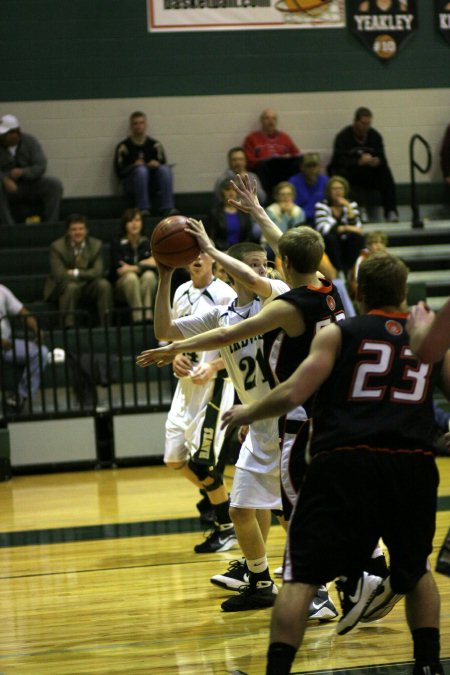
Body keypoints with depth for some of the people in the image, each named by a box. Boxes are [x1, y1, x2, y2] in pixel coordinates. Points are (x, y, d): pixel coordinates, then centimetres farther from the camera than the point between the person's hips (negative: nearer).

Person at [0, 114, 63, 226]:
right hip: (10, 188, -1)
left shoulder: (30, 141, -4)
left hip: (30, 185, 1)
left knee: (55, 184, -23)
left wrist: (22, 172, -31)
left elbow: (40, 167, -12)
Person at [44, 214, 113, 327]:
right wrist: (86, 275, -19)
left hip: (88, 289, 3)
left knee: (104, 284, -26)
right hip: (62, 289, -3)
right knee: (71, 286, -36)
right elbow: (59, 275, -19)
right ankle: (68, 326, -37)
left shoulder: (96, 245, 0)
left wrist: (76, 273, -19)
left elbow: (97, 272, -9)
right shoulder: (57, 247, -9)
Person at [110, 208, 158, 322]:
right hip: (124, 284, -1)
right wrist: (143, 265, -11)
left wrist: (133, 268, -12)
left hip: (147, 286, 2)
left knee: (149, 275, -32)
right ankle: (138, 317, -45)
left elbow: (155, 264, -4)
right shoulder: (118, 245, 3)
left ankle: (148, 316, -43)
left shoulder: (149, 243, 10)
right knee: (131, 277, -35)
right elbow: (119, 270, -9)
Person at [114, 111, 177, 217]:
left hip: (152, 183, 3)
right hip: (131, 183, -3)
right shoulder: (124, 147, -1)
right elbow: (119, 172, -5)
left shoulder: (154, 145, 10)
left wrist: (157, 164, -17)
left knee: (165, 169, -25)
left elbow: (163, 163, 5)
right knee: (141, 170, -34)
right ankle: (143, 209, -39)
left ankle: (167, 208, -34)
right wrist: (133, 166, -21)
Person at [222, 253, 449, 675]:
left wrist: (247, 414, 14)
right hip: (412, 466, 3)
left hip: (344, 464, -3)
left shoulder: (338, 334, 7)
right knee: (415, 571, 26)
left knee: (301, 576, 0)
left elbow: (292, 394, -3)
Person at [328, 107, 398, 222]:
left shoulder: (375, 136, 4)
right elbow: (340, 161, -22)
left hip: (368, 175, 3)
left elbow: (382, 159, -2)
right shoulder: (343, 137, -10)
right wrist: (359, 162, -38)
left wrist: (377, 161, -28)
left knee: (385, 173, -24)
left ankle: (391, 212, -27)